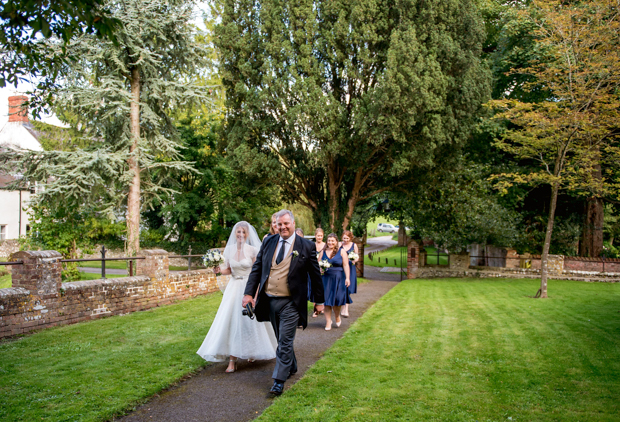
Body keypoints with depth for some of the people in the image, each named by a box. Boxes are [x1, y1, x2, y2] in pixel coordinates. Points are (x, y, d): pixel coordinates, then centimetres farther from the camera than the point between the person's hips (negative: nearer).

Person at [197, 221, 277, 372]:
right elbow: (228, 270, 10)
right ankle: (232, 360, 3)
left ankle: (252, 352, 28)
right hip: (234, 288, 2)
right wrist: (220, 269, -10)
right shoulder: (228, 249, 2)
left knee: (250, 321, 4)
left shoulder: (253, 250, -6)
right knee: (231, 322, -4)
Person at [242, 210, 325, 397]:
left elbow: (315, 275, 0)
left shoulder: (306, 246, -6)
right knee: (281, 340, 19)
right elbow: (256, 268, 5)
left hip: (290, 303, -5)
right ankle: (291, 367, 39)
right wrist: (249, 293, -4)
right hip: (269, 301, 5)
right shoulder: (268, 242, 5)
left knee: (285, 341, -4)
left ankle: (279, 380, 2)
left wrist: (319, 300, 4)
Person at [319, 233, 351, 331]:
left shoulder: (341, 251, 3)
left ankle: (337, 316, 25)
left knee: (336, 299, -5)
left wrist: (347, 278, -9)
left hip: (338, 279, -2)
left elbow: (346, 265, -1)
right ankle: (328, 321, 11)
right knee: (327, 300, 1)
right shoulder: (323, 252, 10)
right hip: (326, 278, 2)